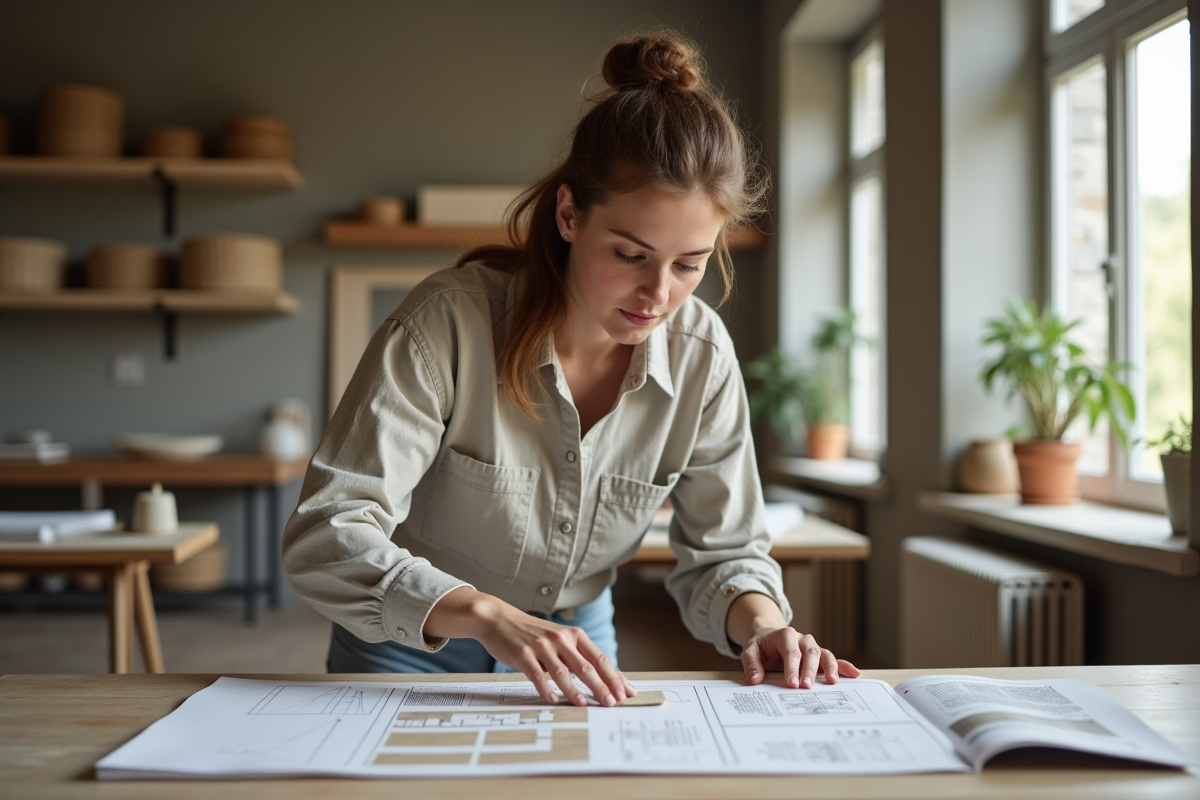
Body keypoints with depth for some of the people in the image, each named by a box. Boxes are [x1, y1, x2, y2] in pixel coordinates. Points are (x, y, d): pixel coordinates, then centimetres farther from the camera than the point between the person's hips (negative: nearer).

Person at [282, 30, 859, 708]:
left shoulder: (701, 354, -13)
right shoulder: (451, 321, -24)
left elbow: (723, 551, -3)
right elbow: (325, 538, -27)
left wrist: (759, 621, -24)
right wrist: (487, 615, -41)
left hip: (578, 643, 2)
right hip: (412, 648, -1)